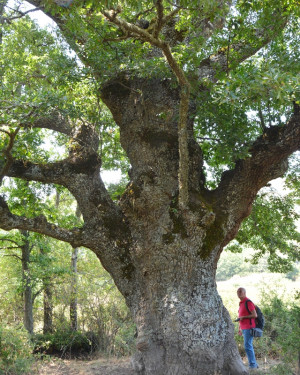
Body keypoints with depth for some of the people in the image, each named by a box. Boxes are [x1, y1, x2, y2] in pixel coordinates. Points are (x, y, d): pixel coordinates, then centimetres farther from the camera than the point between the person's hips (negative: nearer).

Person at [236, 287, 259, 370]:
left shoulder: (248, 302, -12)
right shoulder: (241, 303, 17)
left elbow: (254, 315, -17)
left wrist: (243, 317, -17)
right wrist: (240, 328, 22)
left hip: (248, 328, -9)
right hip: (244, 328, 9)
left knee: (247, 346, -9)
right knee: (249, 346, 11)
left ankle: (252, 365, -4)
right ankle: (254, 364, 17)